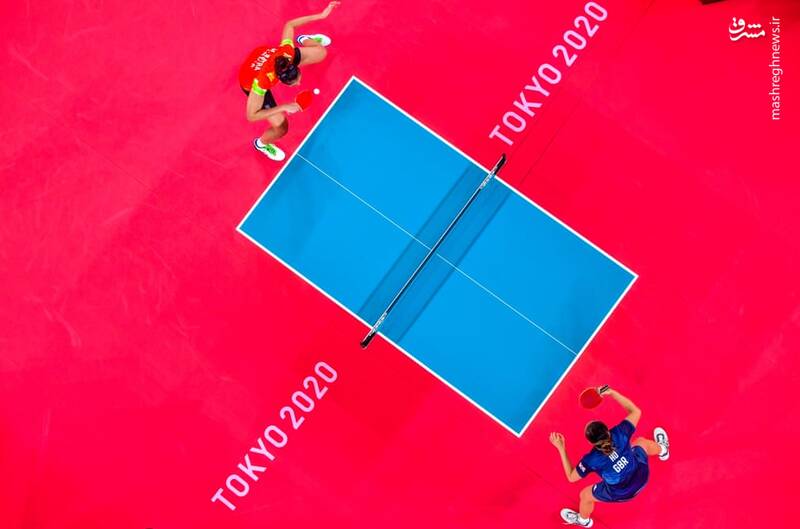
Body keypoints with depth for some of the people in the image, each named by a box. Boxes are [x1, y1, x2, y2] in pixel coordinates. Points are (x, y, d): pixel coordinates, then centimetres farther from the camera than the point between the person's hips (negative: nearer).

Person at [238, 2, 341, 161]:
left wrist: (321, 15, -23)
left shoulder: (286, 51, -40)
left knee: (321, 53, 8)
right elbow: (251, 116, -39)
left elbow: (289, 25, -21)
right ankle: (262, 143, 31)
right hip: (251, 84, -4)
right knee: (281, 127, -7)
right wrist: (283, 107, -41)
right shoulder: (261, 82, -49)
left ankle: (304, 40, 47)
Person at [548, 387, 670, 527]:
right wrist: (612, 392, -16)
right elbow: (635, 412, -13)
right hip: (642, 475, 3)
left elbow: (571, 477, -17)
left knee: (585, 495, 24)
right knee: (641, 442, 32)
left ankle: (583, 520, 60)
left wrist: (561, 449, -21)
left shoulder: (591, 460, -33)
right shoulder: (619, 434, -29)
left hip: (621, 492, -3)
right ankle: (662, 451, 70)